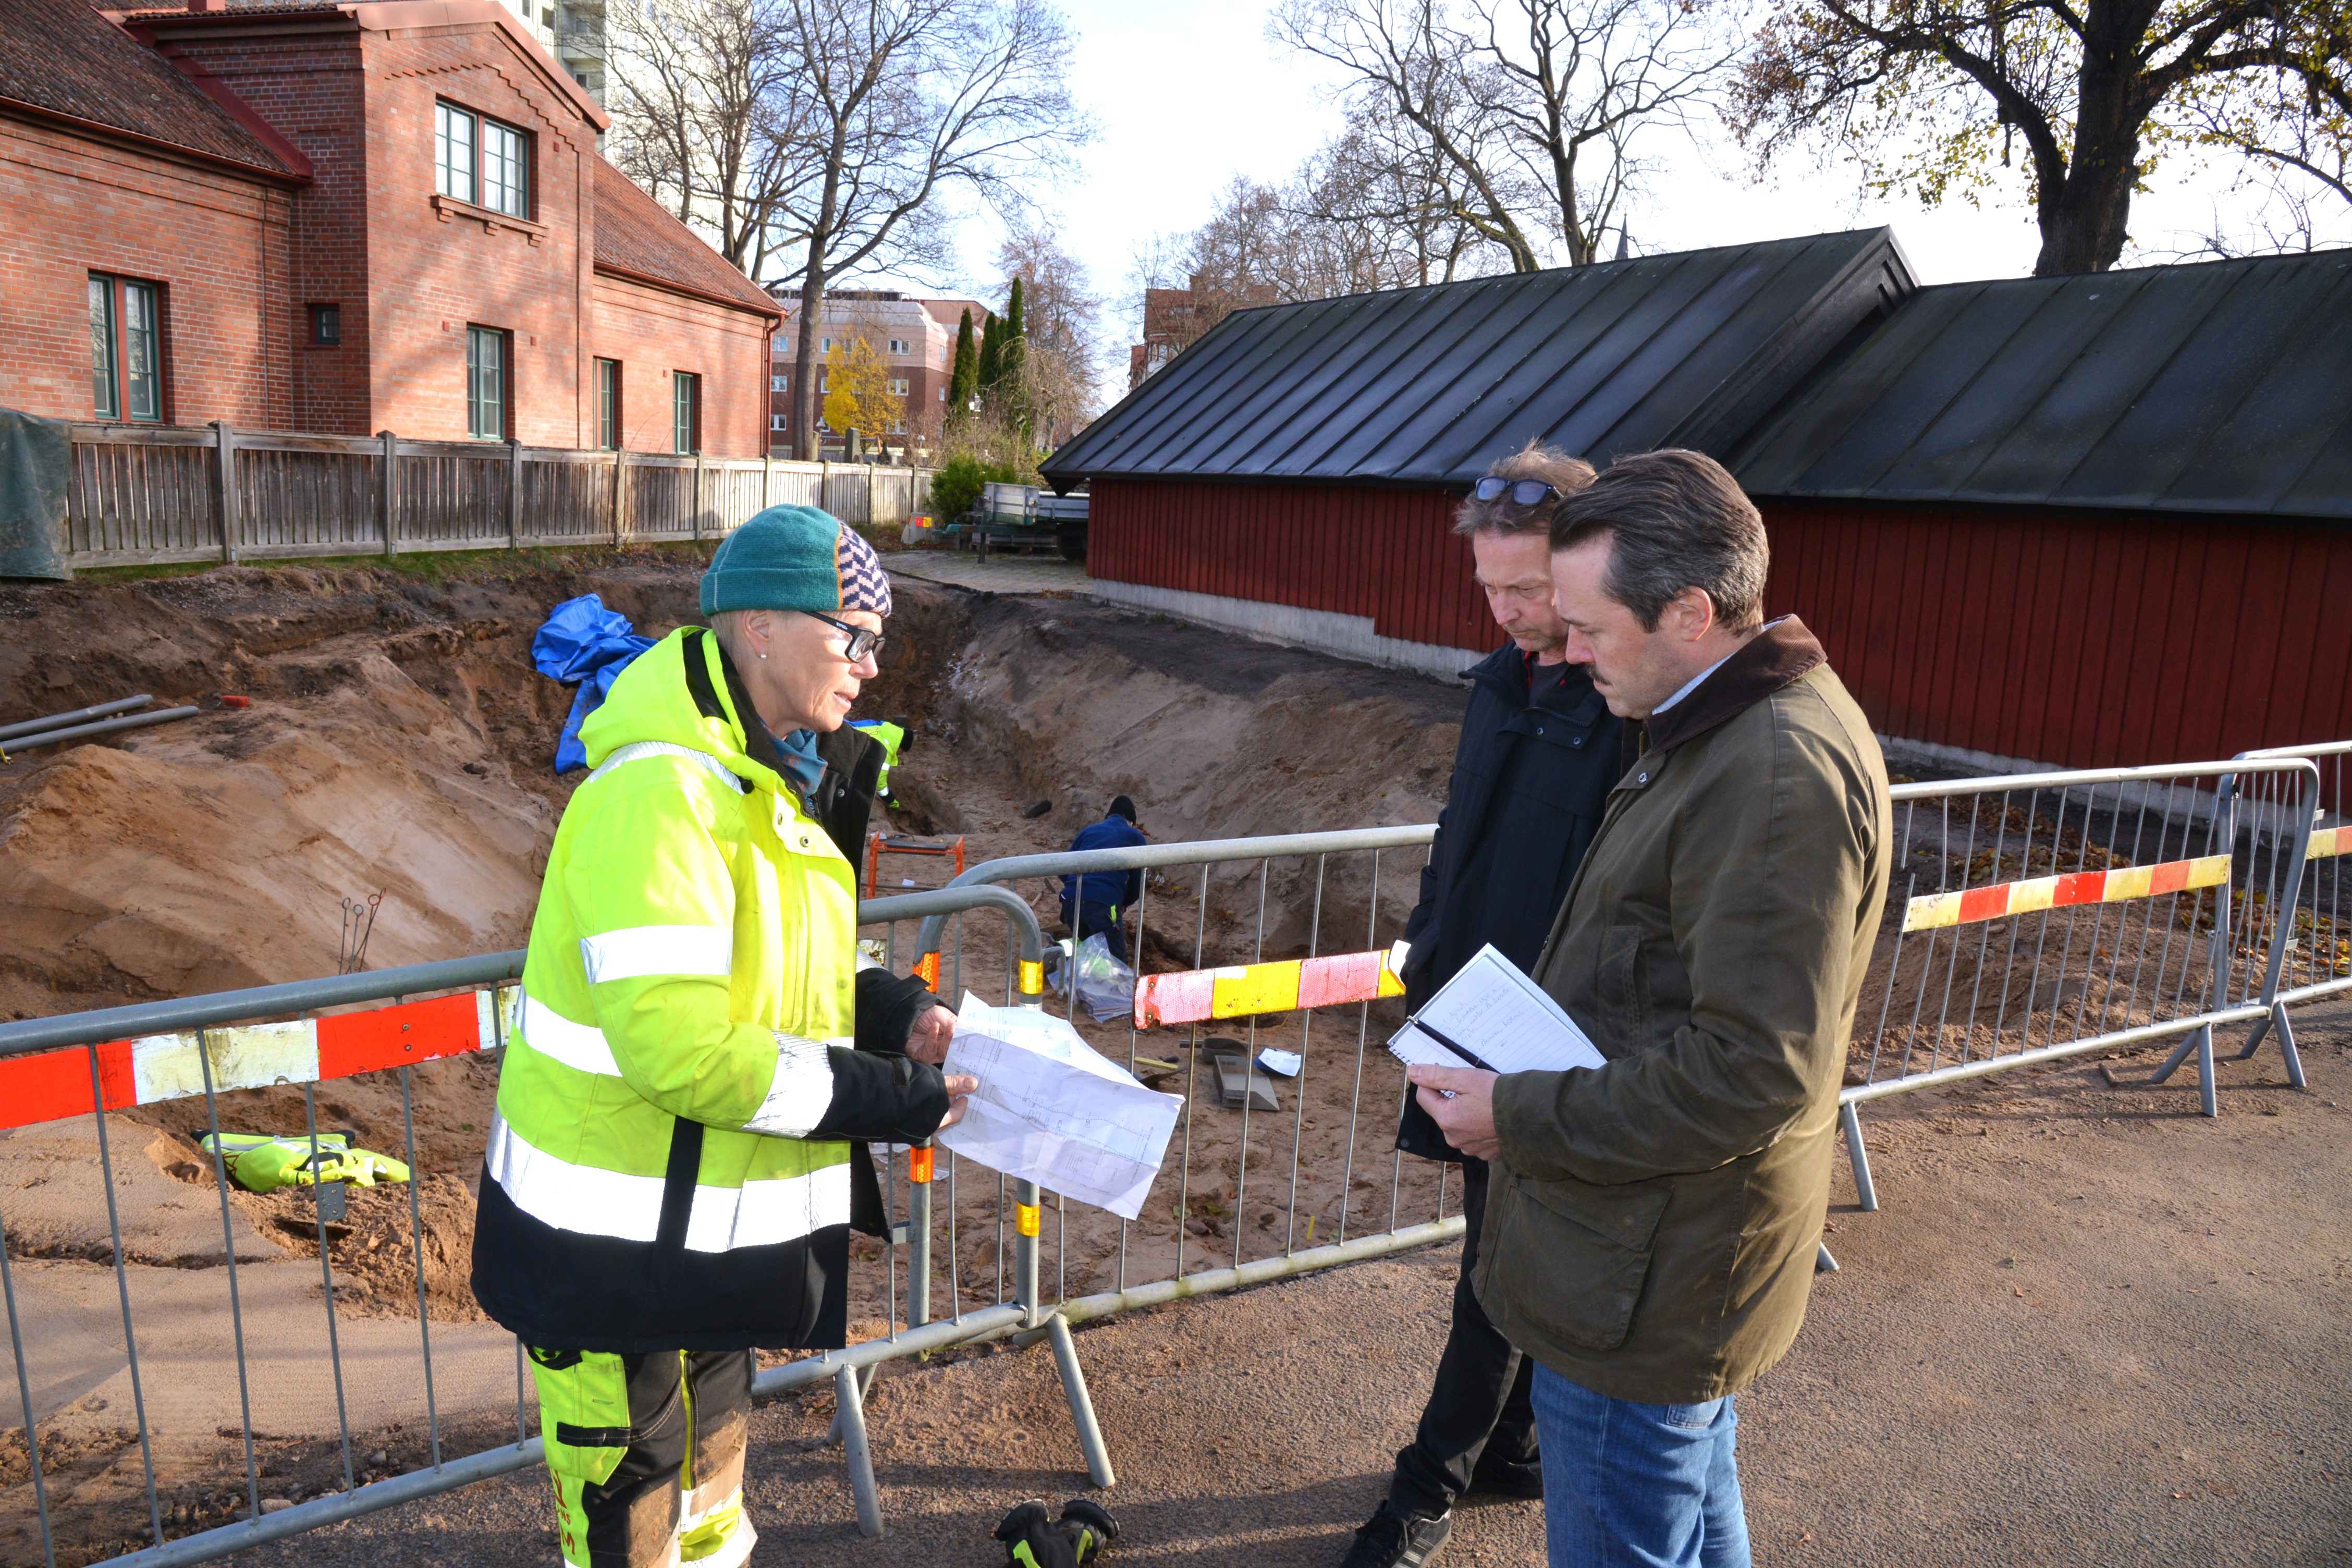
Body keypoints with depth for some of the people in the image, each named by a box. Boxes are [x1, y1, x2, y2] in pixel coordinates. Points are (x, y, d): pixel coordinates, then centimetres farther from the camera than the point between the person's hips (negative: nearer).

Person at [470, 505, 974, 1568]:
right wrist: (891, 1100, -24)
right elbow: (682, 1050, -32)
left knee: (709, 1463, 29)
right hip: (618, 1245, -9)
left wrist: (894, 1013, -2)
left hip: (712, 1230, 9)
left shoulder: (773, 775, 6)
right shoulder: (659, 791, -27)